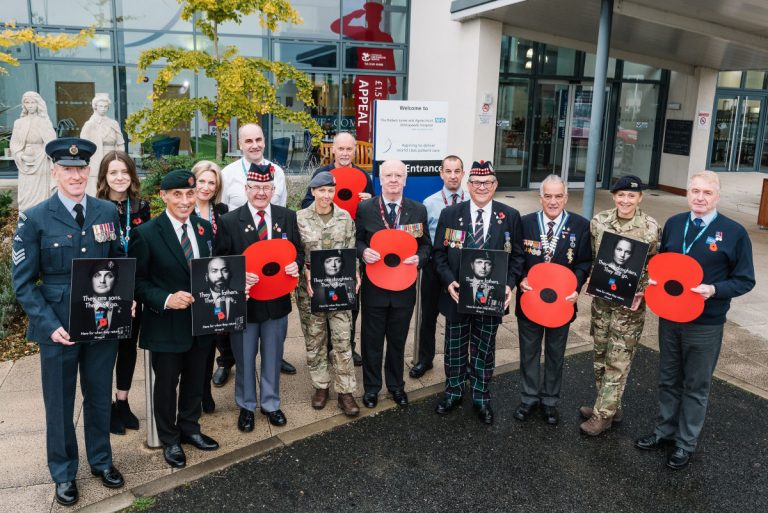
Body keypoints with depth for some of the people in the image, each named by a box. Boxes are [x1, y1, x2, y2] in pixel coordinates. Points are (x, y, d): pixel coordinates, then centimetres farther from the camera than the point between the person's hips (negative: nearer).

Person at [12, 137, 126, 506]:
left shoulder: (108, 212, 1)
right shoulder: (34, 219, -8)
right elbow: (23, 283, -7)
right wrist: (50, 325, -17)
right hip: (59, 327, -2)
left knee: (99, 396, 18)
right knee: (59, 403, 13)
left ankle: (101, 461, 39)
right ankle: (63, 474, 34)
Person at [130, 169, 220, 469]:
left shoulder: (205, 228, 2)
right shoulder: (146, 234, -13)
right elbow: (137, 281, -10)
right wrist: (166, 299, -24)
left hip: (201, 320, 5)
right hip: (166, 324, -4)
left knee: (195, 381, 20)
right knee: (166, 384, 13)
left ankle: (190, 429, 42)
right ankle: (169, 440, 34)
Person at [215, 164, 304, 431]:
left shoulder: (288, 217, 2)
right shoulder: (229, 221, -6)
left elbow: (298, 250, 7)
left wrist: (296, 263, -14)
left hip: (278, 299, 2)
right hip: (244, 300, -2)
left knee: (273, 356, 16)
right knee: (244, 359, 13)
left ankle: (271, 403, 35)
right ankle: (246, 406, 33)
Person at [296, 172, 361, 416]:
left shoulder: (345, 217, 3)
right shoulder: (300, 218, -2)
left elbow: (351, 250, 7)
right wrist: (306, 274, -14)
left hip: (340, 286, 1)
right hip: (310, 287, 0)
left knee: (343, 339, 1)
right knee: (314, 339, 10)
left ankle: (345, 391, 11)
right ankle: (320, 385, 26)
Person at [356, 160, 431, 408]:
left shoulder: (418, 210, 1)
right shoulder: (364, 208, -3)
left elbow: (425, 244, 6)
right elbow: (357, 240, 3)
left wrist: (419, 258, -15)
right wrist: (364, 251, -19)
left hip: (404, 287, 1)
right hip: (374, 285, -1)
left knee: (398, 340, 15)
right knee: (372, 340, 10)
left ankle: (396, 385, 34)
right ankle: (371, 386, 28)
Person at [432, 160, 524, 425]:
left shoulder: (510, 216, -1)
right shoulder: (450, 214, -1)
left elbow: (516, 255, 2)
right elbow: (439, 252, 0)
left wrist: (509, 284, -12)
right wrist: (449, 281, -14)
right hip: (457, 294, 0)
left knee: (484, 350, 13)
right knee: (455, 348, 14)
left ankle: (481, 398, 30)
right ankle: (453, 393, 33)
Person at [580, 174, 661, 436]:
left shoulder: (651, 228, -11)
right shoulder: (598, 221, -1)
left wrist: (641, 294, -14)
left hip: (629, 304, -4)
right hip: (601, 298, 4)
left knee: (618, 362, 2)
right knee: (601, 356, 14)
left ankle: (603, 415, 14)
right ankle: (609, 406, 31)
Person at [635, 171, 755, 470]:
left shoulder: (734, 232, -9)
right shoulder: (673, 224, 3)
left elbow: (745, 280, -6)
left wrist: (714, 290, -23)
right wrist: (655, 280, -7)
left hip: (705, 325, -4)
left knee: (696, 386, 11)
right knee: (668, 380, 18)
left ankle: (686, 444, 27)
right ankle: (665, 431, 36)